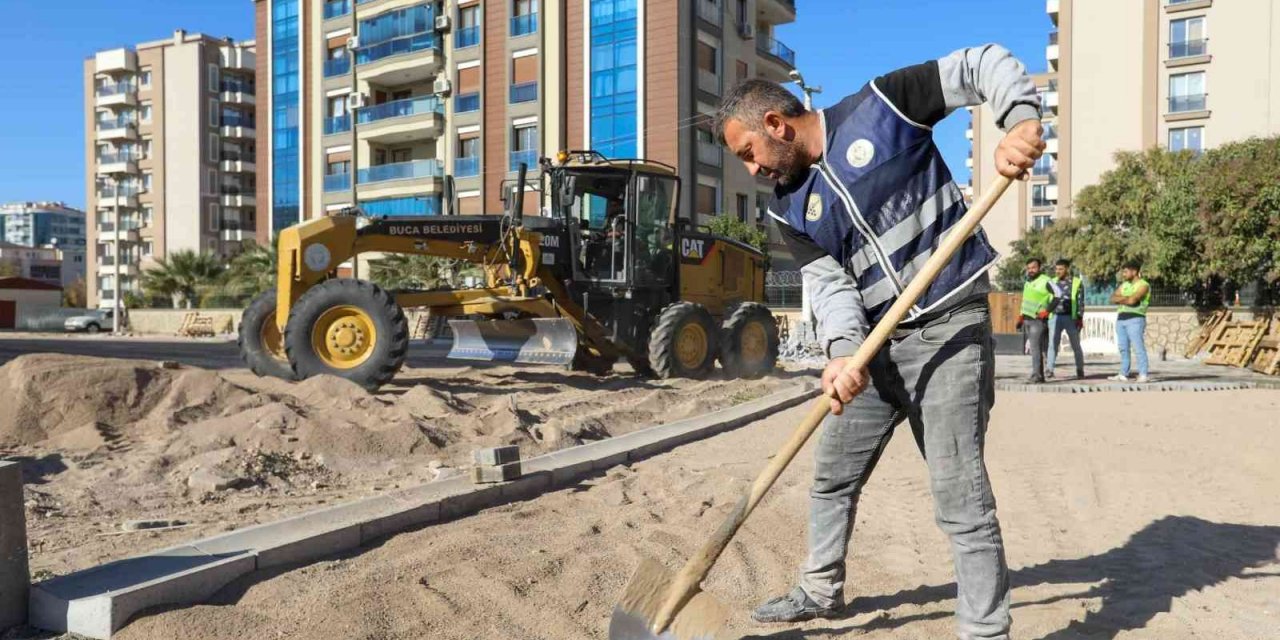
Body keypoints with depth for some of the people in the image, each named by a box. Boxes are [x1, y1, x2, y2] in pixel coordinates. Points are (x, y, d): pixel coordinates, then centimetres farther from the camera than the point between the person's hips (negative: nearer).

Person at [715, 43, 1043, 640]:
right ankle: (821, 591, 38)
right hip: (875, 344, 6)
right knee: (832, 477, 16)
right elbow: (828, 282, -5)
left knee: (960, 495, -9)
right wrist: (842, 351, -23)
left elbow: (983, 65, -3)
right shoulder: (789, 208, 6)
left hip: (950, 327, -6)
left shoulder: (881, 105, -6)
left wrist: (1021, 119, -23)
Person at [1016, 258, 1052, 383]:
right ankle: (1040, 374, 14)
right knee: (1033, 348, 9)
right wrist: (1020, 318, 22)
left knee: (1036, 348, -13)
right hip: (1027, 320, 8)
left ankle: (1036, 375, -14)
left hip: (1038, 320, -8)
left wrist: (1047, 311, -18)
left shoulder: (1045, 281, -8)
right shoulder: (1027, 283, 18)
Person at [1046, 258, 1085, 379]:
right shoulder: (1052, 282, 11)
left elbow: (1081, 302, -2)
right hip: (1055, 317, 2)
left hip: (1071, 318, -2)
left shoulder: (1077, 282, 2)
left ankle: (1080, 370, 17)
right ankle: (1049, 369, -6)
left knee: (1076, 345, 7)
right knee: (1053, 344, -4)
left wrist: (1080, 318, -9)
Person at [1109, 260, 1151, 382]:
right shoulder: (1124, 285, 19)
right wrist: (1126, 299, -8)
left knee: (1138, 347, -10)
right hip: (1121, 318, 7)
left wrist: (1121, 299, 2)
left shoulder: (1143, 285, -3)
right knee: (1123, 348, 6)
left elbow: (1132, 300, -17)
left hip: (1135, 319, -7)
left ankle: (1144, 375, -10)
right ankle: (1123, 374, 8)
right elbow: (1113, 299, 9)